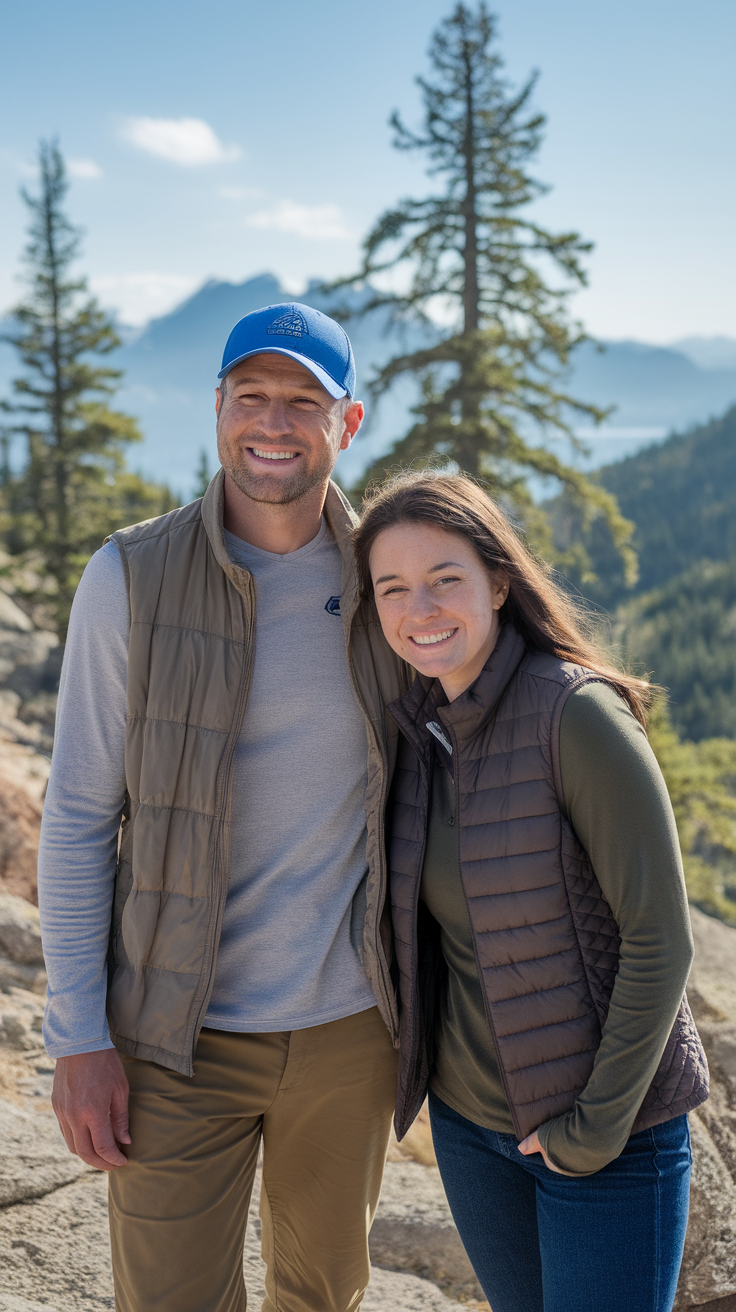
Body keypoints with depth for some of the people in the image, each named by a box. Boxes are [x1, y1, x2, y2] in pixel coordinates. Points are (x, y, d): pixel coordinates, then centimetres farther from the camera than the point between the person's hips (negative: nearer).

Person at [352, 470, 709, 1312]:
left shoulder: (578, 714, -21)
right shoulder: (416, 725, 0)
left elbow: (660, 938, -19)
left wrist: (597, 1126, -16)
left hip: (610, 1133, -6)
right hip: (470, 1116, 6)